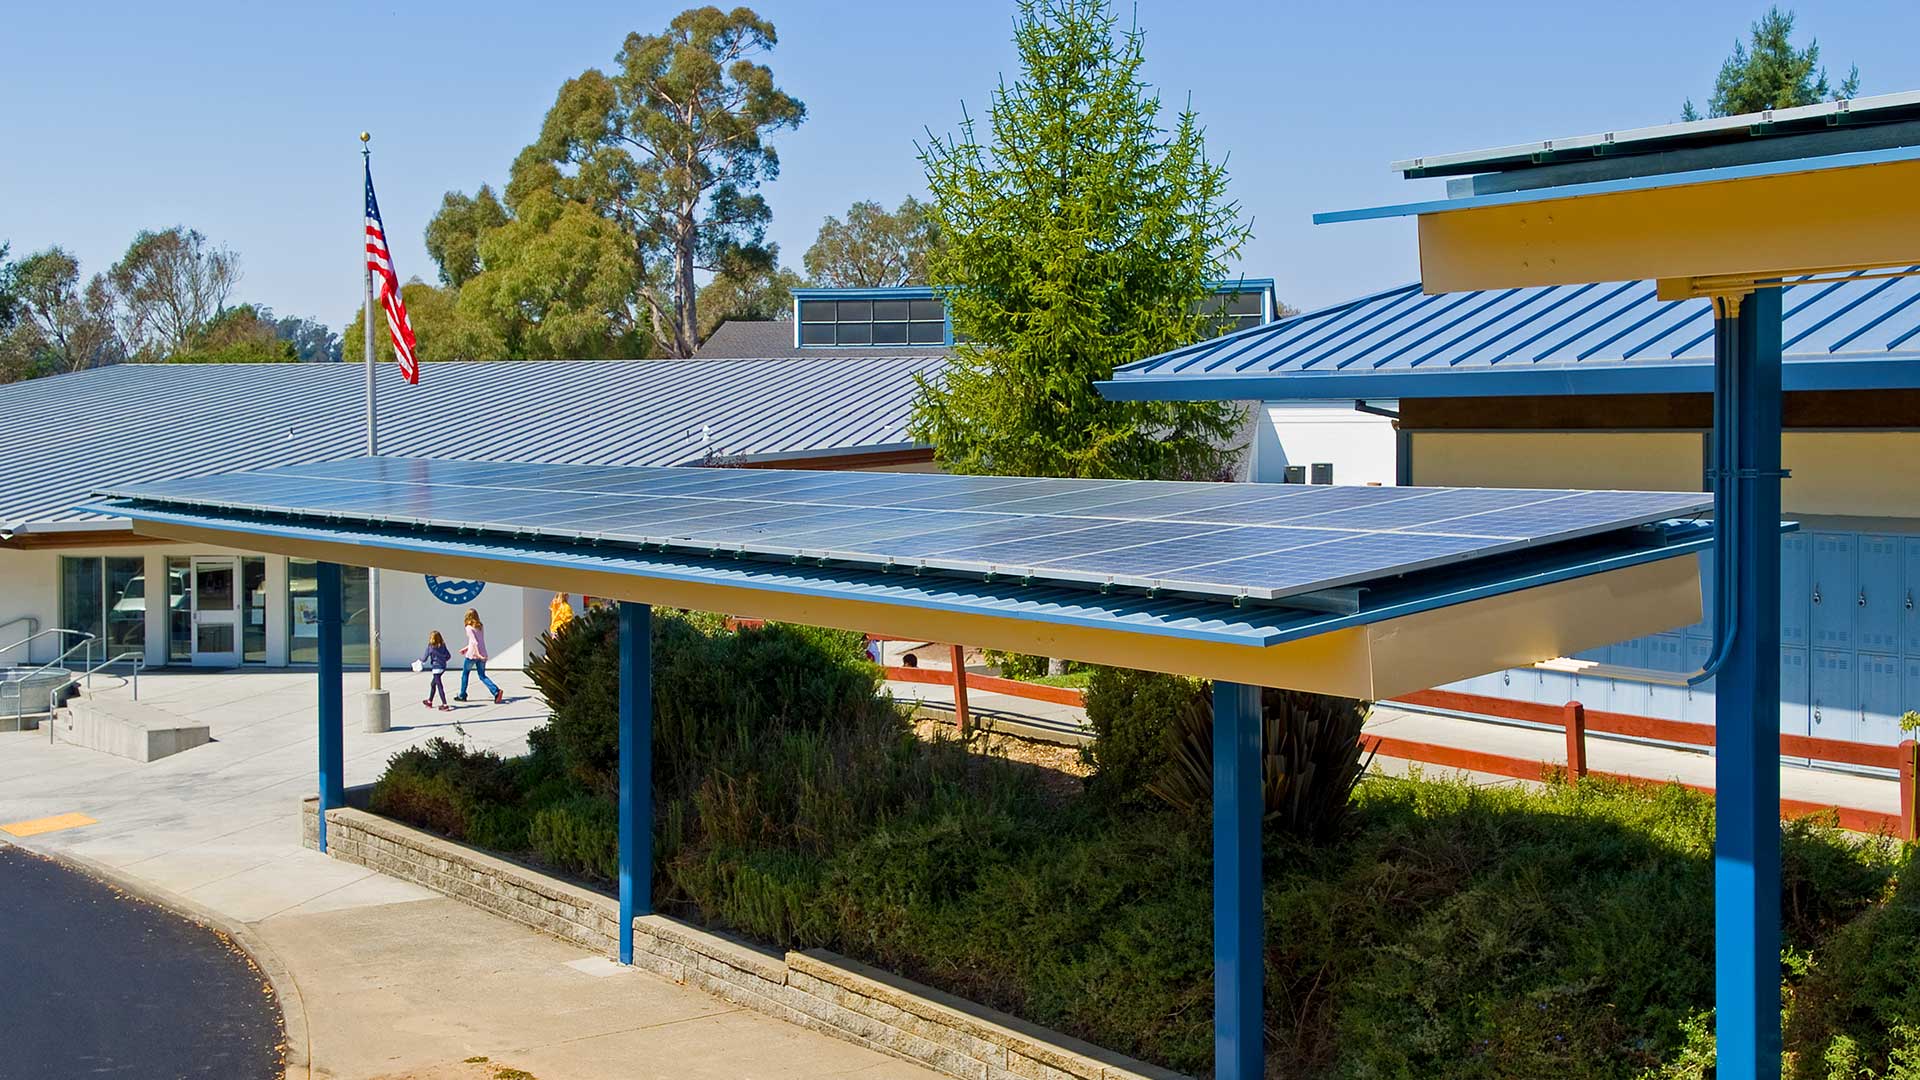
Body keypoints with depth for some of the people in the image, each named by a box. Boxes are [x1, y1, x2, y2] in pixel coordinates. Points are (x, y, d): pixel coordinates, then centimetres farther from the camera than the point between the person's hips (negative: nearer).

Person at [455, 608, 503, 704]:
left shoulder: (469, 628, -10)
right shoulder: (481, 627, 11)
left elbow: (475, 642, -19)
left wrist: (478, 654, -22)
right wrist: (466, 649, 25)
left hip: (472, 655, -6)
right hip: (482, 654, 6)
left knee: (465, 673, 15)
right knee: (482, 676, 8)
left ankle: (462, 695, 24)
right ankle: (496, 691, -12)